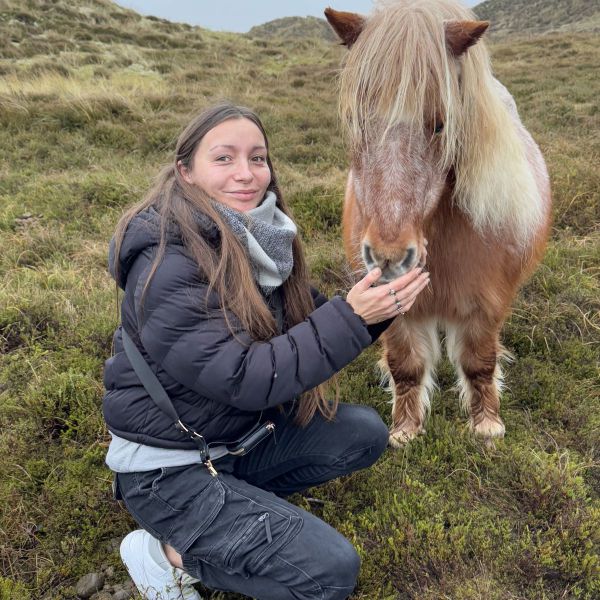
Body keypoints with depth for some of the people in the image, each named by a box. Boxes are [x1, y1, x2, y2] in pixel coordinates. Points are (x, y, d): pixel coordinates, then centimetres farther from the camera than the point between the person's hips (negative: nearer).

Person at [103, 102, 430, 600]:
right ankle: (169, 554, 3)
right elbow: (245, 379, -29)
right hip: (170, 468, -8)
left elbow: (308, 323, 3)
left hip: (243, 433, 8)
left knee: (364, 433, 6)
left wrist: (373, 303, -14)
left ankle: (239, 497, 8)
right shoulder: (167, 266, -27)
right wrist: (352, 317, -31)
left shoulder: (259, 238, -4)